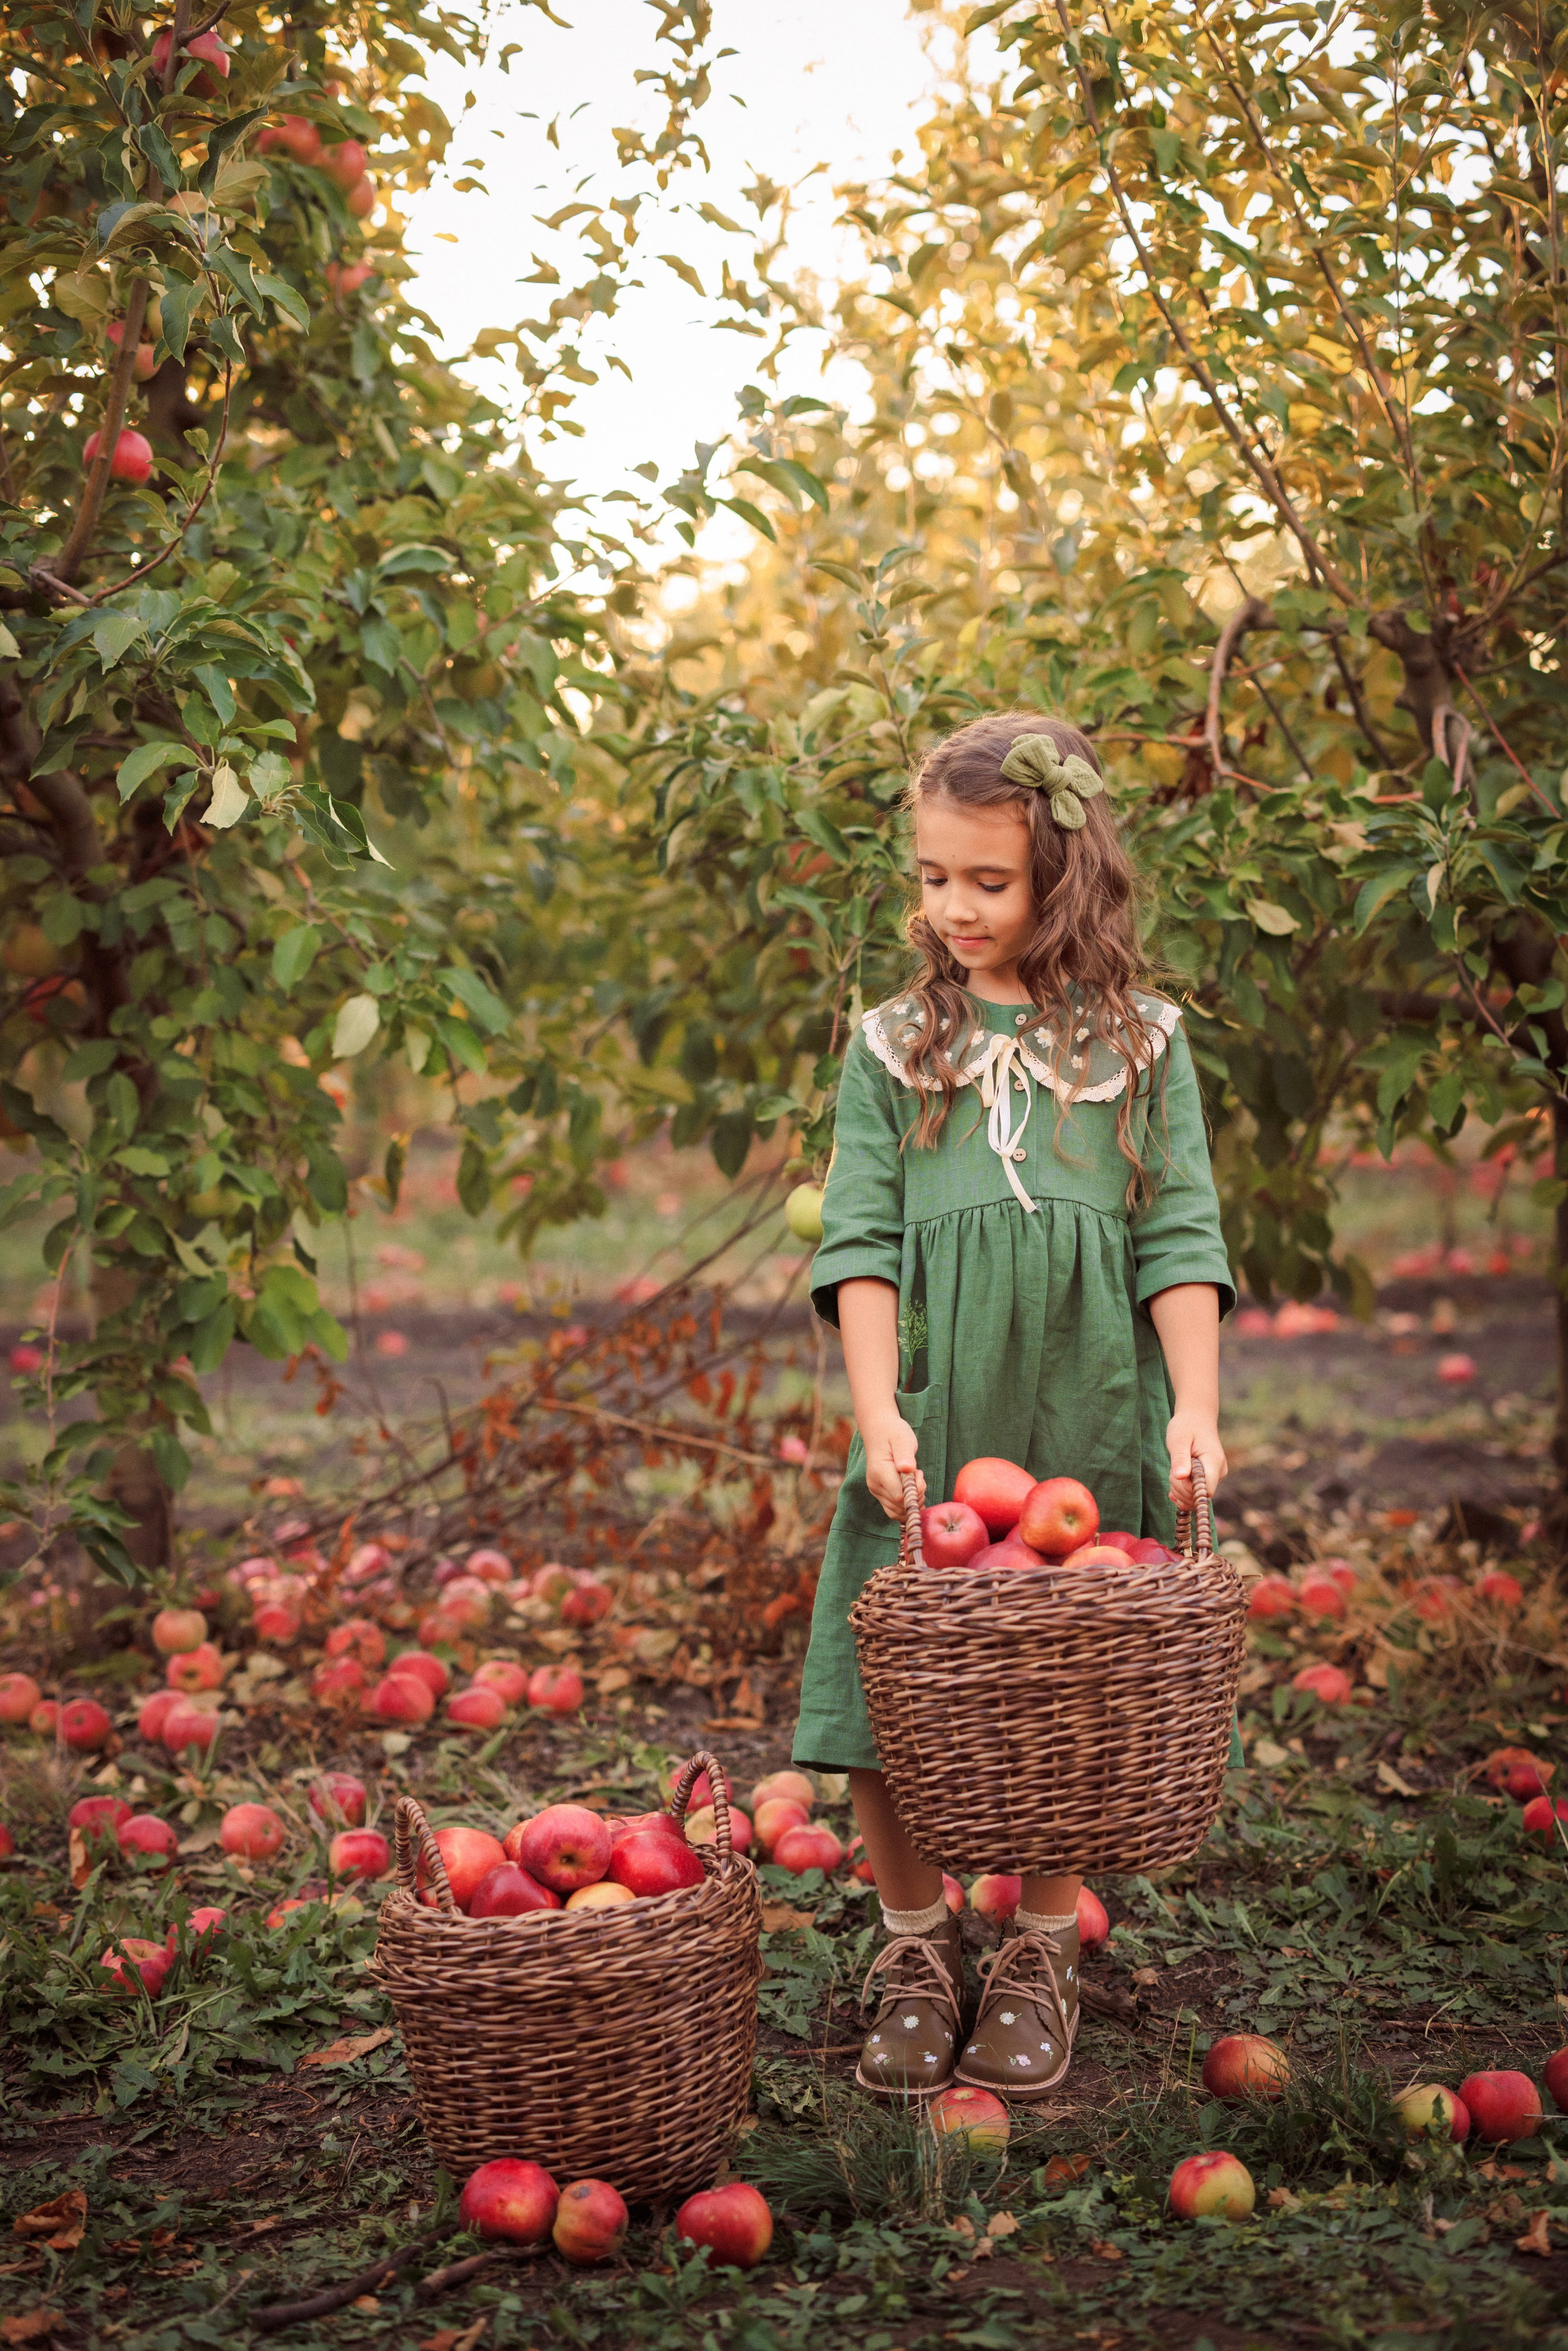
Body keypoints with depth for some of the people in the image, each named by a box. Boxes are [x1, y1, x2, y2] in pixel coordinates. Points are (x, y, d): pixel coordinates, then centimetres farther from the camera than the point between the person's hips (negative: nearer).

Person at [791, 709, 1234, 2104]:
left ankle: (1039, 1960, 25)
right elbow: (861, 1242, 1)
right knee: (894, 1705, 1)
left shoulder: (1139, 1044, 4)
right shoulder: (895, 1046, 6)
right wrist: (879, 1414, -12)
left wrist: (1197, 1409, -11)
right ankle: (915, 1951, 21)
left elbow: (1178, 1243, 1)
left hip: (1084, 1435, 0)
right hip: (928, 1428, 1)